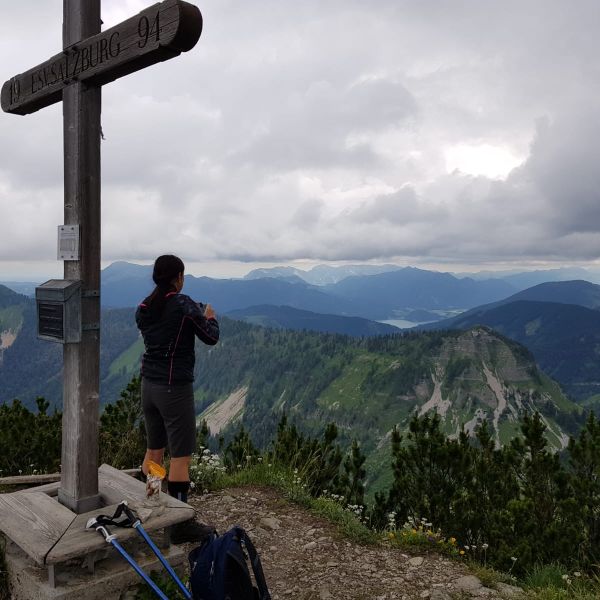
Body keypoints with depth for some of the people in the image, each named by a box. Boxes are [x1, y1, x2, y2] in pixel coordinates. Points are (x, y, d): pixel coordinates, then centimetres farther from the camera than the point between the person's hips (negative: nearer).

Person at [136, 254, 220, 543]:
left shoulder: (143, 308, 4)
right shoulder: (184, 304, -16)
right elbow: (211, 337, -7)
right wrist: (209, 316, 13)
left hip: (149, 385, 7)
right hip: (175, 388, -7)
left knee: (153, 450, 19)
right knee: (181, 456, 0)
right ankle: (181, 526, 6)